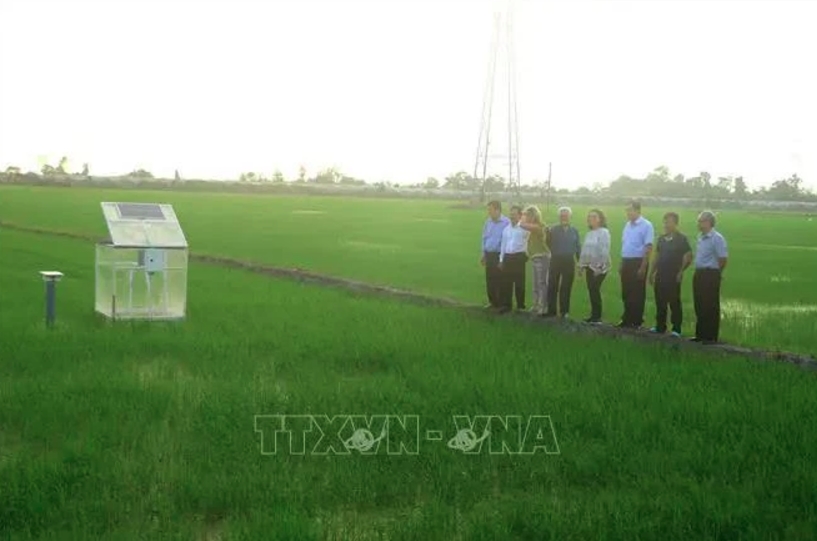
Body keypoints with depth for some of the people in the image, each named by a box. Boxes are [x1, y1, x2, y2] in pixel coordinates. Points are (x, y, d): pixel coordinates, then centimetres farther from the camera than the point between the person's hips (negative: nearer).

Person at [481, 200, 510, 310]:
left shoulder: (506, 223, -13)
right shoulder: (488, 222, 8)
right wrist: (484, 254, 17)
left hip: (499, 255, -6)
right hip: (489, 255, 6)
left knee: (499, 281, -1)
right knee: (489, 280, 10)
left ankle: (500, 304, 8)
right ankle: (492, 302, 22)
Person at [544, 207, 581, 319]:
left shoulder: (574, 231, 8)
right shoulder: (553, 230, 3)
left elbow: (578, 247, 8)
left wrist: (580, 263, 5)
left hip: (569, 261, 1)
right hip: (556, 260, -1)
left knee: (566, 287, 7)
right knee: (552, 286, 0)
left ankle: (564, 311, 16)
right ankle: (551, 310, 7)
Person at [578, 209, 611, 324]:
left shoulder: (604, 232, -11)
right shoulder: (589, 234, 14)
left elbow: (605, 250, -17)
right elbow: (584, 250, 16)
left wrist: (600, 266, -21)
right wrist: (581, 265, 11)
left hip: (599, 267, -7)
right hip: (589, 266, 7)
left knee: (595, 290, -9)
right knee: (591, 290, 6)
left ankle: (597, 317, -2)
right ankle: (594, 315, 12)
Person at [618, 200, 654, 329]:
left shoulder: (646, 225, -10)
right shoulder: (628, 225, 12)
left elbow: (648, 247, -14)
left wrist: (643, 267, -19)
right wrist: (621, 265, 12)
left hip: (638, 262, -7)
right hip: (626, 262, 7)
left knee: (637, 294, 0)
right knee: (626, 293, 11)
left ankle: (636, 321, 8)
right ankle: (627, 319, 20)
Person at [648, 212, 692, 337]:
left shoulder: (681, 239, -5)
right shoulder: (662, 239, 12)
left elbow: (688, 257, -7)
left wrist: (681, 272, -12)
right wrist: (652, 272, 14)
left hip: (673, 276, -6)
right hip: (661, 275, 6)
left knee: (674, 303, -2)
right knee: (660, 302, 9)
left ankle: (676, 329, 3)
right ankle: (660, 326, 18)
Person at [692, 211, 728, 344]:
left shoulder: (717, 238, -14)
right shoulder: (700, 237, 14)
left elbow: (723, 258, -16)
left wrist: (716, 272, -4)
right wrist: (699, 273, 15)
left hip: (711, 275, -9)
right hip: (699, 274, 9)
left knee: (711, 307, -3)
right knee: (699, 307, 12)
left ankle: (711, 337, 2)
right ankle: (700, 334, 21)